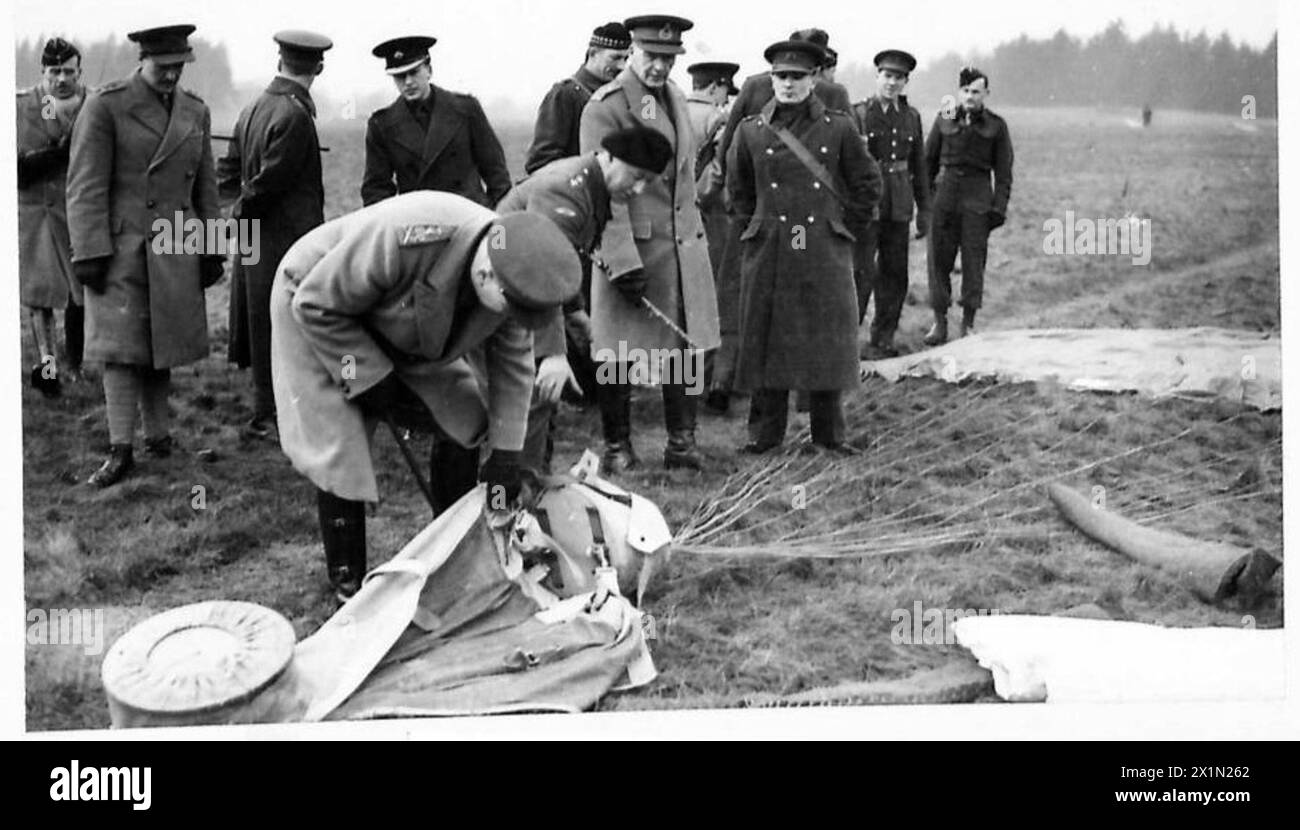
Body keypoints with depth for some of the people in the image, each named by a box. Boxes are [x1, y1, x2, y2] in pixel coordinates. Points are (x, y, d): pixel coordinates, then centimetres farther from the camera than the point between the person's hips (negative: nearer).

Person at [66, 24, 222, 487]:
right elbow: (85, 186, -9)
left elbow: (205, 187, 15)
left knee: (161, 346, 10)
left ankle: (158, 433, 20)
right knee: (121, 347, -5)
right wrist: (90, 254, -14)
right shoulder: (105, 106, -7)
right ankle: (120, 450, -5)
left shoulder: (195, 111, 9)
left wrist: (212, 250, 13)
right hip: (121, 249, -4)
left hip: (175, 253, 4)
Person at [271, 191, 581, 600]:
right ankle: (348, 584, 5)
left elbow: (513, 365, -11)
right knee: (339, 455, -13)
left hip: (403, 333, 6)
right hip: (317, 311, -6)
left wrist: (505, 456, -14)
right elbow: (316, 306, -32)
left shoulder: (511, 272, -24)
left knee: (465, 424, -1)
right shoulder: (403, 240, -44)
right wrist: (372, 378, -27)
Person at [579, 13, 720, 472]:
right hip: (631, 245, -6)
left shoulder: (675, 97, 14)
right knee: (619, 354, 1)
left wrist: (695, 234, 17)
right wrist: (624, 262, -21)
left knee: (684, 346, 6)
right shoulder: (605, 107, -10)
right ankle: (617, 447, 13)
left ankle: (681, 442, 14)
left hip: (683, 243, 7)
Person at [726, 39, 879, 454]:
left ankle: (829, 432, 15)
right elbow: (737, 188, 17)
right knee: (767, 339, 4)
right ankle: (765, 431, 15)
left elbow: (866, 186, 8)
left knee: (828, 342, 4)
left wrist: (846, 229, 5)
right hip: (768, 253, 1)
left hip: (826, 253, -1)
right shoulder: (751, 130, 3)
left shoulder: (838, 127, 0)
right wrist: (754, 228, 11)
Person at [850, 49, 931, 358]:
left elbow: (919, 166, 16)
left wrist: (924, 209, 13)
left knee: (895, 276, 8)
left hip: (898, 207, 5)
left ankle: (882, 340, 17)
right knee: (862, 271, -10)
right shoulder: (858, 113, -2)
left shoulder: (911, 117, 11)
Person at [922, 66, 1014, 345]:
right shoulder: (944, 120, 7)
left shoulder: (996, 125, 4)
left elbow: (1003, 170, 4)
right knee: (939, 257, 0)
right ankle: (939, 322, 9)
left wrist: (999, 207, -3)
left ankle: (969, 323, 10)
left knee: (974, 259, 0)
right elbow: (929, 160, 11)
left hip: (978, 199, -1)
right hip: (945, 194, 1)